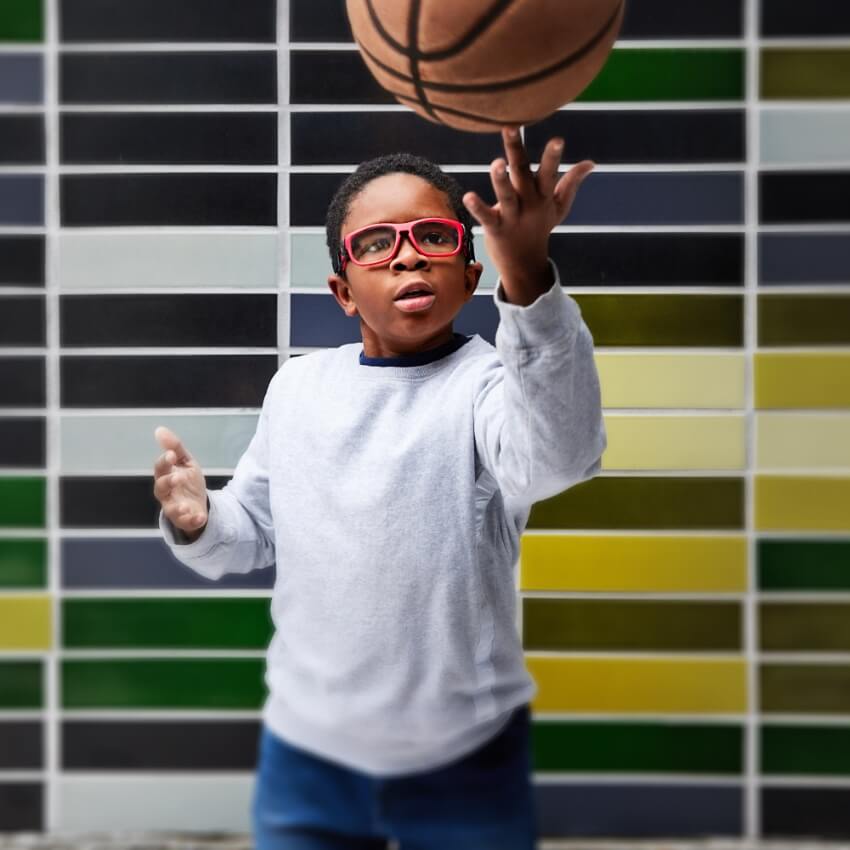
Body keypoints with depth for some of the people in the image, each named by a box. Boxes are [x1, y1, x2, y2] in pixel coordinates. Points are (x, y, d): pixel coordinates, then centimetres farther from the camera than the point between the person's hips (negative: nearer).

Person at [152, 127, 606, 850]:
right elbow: (256, 530, 11)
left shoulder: (486, 381, -13)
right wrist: (199, 523, -11)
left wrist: (528, 277, -49)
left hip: (464, 762, -3)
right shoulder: (298, 384, 2)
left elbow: (557, 457, -35)